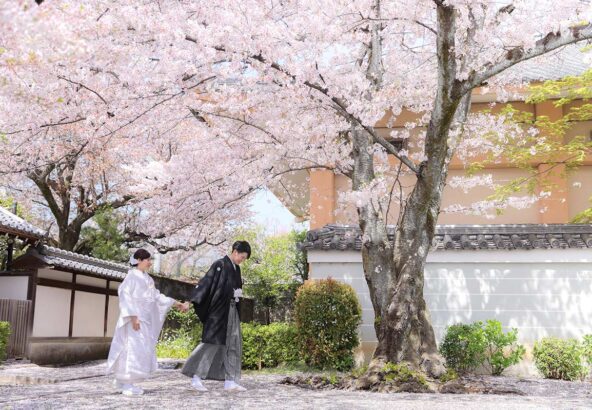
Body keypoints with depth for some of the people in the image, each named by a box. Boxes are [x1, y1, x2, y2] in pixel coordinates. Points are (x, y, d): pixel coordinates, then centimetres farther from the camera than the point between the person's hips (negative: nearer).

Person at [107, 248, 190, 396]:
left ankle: (121, 380, 18)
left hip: (145, 320, 8)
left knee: (143, 350, 8)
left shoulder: (147, 278, 15)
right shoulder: (132, 277, -8)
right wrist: (133, 317, -23)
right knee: (133, 349, -9)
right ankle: (127, 384, -2)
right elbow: (125, 296, -15)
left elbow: (156, 296, 19)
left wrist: (176, 304, 16)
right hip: (135, 319, -8)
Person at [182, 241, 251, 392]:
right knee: (212, 341, -10)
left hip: (231, 310, 8)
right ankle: (196, 376, -2)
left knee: (233, 344, 4)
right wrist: (194, 301, -21)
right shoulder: (220, 265, -9)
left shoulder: (236, 269, 14)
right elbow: (205, 282, -16)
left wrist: (238, 293, 7)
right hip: (218, 310, -8)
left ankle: (230, 381, 7)